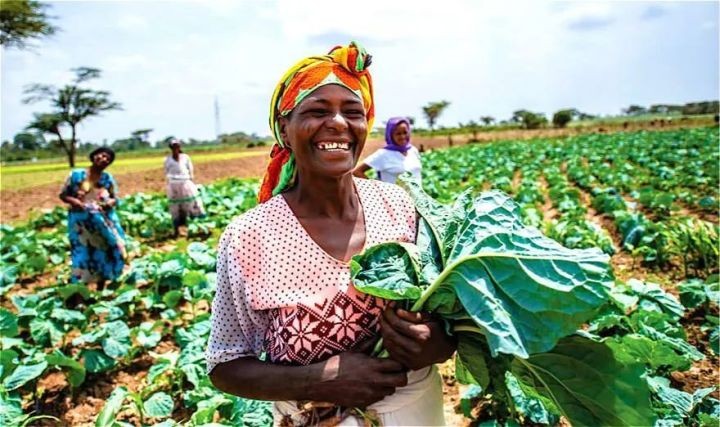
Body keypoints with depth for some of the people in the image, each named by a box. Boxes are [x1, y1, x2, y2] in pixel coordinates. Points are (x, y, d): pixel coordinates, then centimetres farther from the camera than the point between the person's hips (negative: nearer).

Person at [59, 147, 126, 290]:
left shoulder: (108, 179, 1)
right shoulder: (76, 175, -4)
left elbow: (115, 198, 6)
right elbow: (63, 195, 1)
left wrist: (110, 203, -17)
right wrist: (73, 201, -18)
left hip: (104, 222, 2)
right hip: (81, 223, -2)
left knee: (104, 255, 7)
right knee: (83, 257, 0)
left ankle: (101, 290, 23)